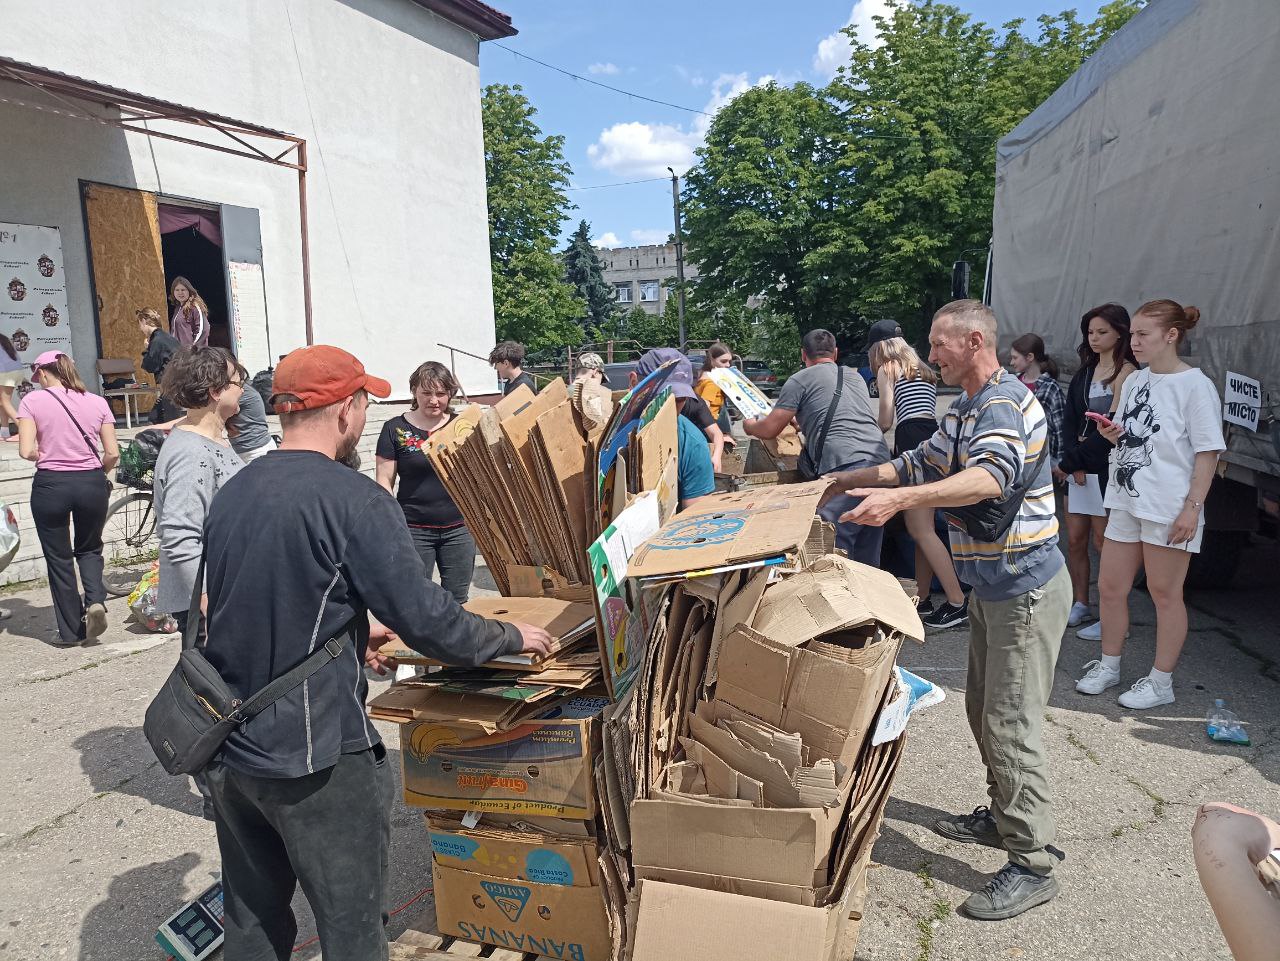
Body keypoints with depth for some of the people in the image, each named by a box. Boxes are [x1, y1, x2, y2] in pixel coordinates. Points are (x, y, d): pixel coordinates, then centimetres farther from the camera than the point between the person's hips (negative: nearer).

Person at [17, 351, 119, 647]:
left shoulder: (32, 400, -4)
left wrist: (44, 456, 9)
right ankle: (95, 600, -3)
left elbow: (27, 451, -12)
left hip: (50, 485, -2)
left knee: (58, 557, 12)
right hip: (92, 484, 2)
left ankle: (70, 631, 18)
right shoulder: (97, 402, 3)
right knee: (89, 548, 23)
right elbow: (112, 454, -1)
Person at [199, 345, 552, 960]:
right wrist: (512, 638, -3)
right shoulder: (355, 500, -19)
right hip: (314, 758, -7)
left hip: (227, 748, 7)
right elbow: (428, 622, -19)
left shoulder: (230, 493, 3)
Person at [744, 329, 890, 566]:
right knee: (868, 561, 11)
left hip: (844, 467, -7)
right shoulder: (856, 378, 29)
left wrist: (750, 425, 31)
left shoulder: (800, 380, 8)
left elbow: (770, 429, 8)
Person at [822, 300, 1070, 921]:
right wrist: (853, 479, 9)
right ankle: (1003, 816, 36)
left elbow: (990, 476, -39)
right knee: (983, 710, 19)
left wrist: (898, 499, -51)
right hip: (991, 587, 10)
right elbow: (923, 462, 21)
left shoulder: (1004, 404, -20)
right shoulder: (968, 409, 13)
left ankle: (1033, 863, 7)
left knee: (1010, 724, -6)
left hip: (1025, 587, -10)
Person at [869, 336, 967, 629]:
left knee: (920, 530, -9)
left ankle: (958, 603, -13)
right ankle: (922, 599, 13)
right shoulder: (925, 373, 30)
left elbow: (886, 422, 2)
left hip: (912, 439, -8)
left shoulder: (887, 369, 9)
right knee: (923, 527, 10)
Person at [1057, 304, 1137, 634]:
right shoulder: (1084, 373, 15)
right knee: (1075, 540, 9)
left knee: (1105, 542, -3)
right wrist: (1073, 463, -7)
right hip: (1078, 467, 7)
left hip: (1106, 467, -7)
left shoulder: (1125, 372, -7)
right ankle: (1080, 604, 20)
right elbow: (1069, 420, 7)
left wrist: (1070, 461, -10)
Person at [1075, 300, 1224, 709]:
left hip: (1170, 508, -7)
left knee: (1164, 593, 4)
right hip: (1127, 501, 7)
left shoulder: (1195, 385, -10)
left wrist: (1193, 507, -17)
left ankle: (1161, 682, 17)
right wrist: (1112, 434, -3)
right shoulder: (1135, 381, 11)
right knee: (1110, 587, 11)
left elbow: (1208, 451, -12)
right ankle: (1108, 665, 28)